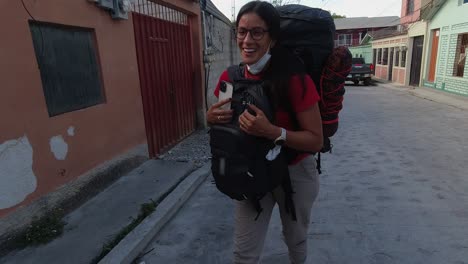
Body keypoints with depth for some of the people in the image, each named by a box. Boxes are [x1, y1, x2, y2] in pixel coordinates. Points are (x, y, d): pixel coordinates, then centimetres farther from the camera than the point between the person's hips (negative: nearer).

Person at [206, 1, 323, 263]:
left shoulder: (295, 79, -23)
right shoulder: (230, 78, -9)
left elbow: (316, 141, -20)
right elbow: (224, 124, 5)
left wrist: (271, 131, -35)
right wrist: (212, 118, -18)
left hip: (295, 173, -2)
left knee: (296, 239, 24)